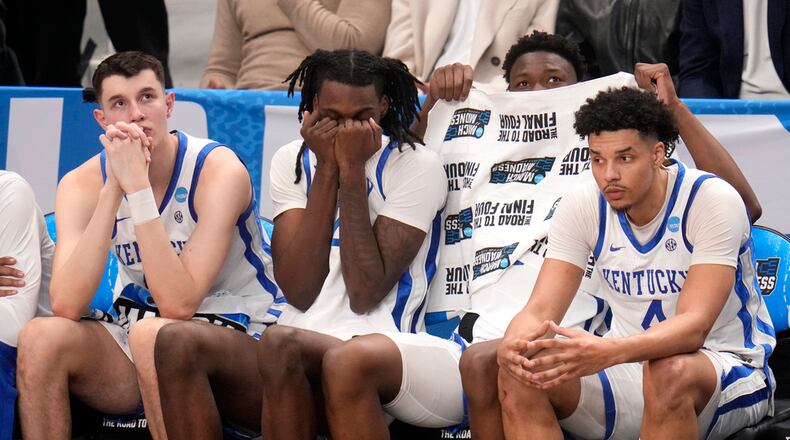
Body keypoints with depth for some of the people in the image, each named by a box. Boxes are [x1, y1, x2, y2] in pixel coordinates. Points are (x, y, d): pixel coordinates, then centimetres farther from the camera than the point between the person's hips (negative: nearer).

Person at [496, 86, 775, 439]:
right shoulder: (583, 207, -4)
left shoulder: (715, 201, -18)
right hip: (631, 364, 5)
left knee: (668, 372, -40)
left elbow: (694, 326, -29)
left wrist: (607, 352, -48)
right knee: (520, 374, -22)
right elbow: (541, 310, -9)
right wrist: (513, 344, -36)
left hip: (727, 366, -4)